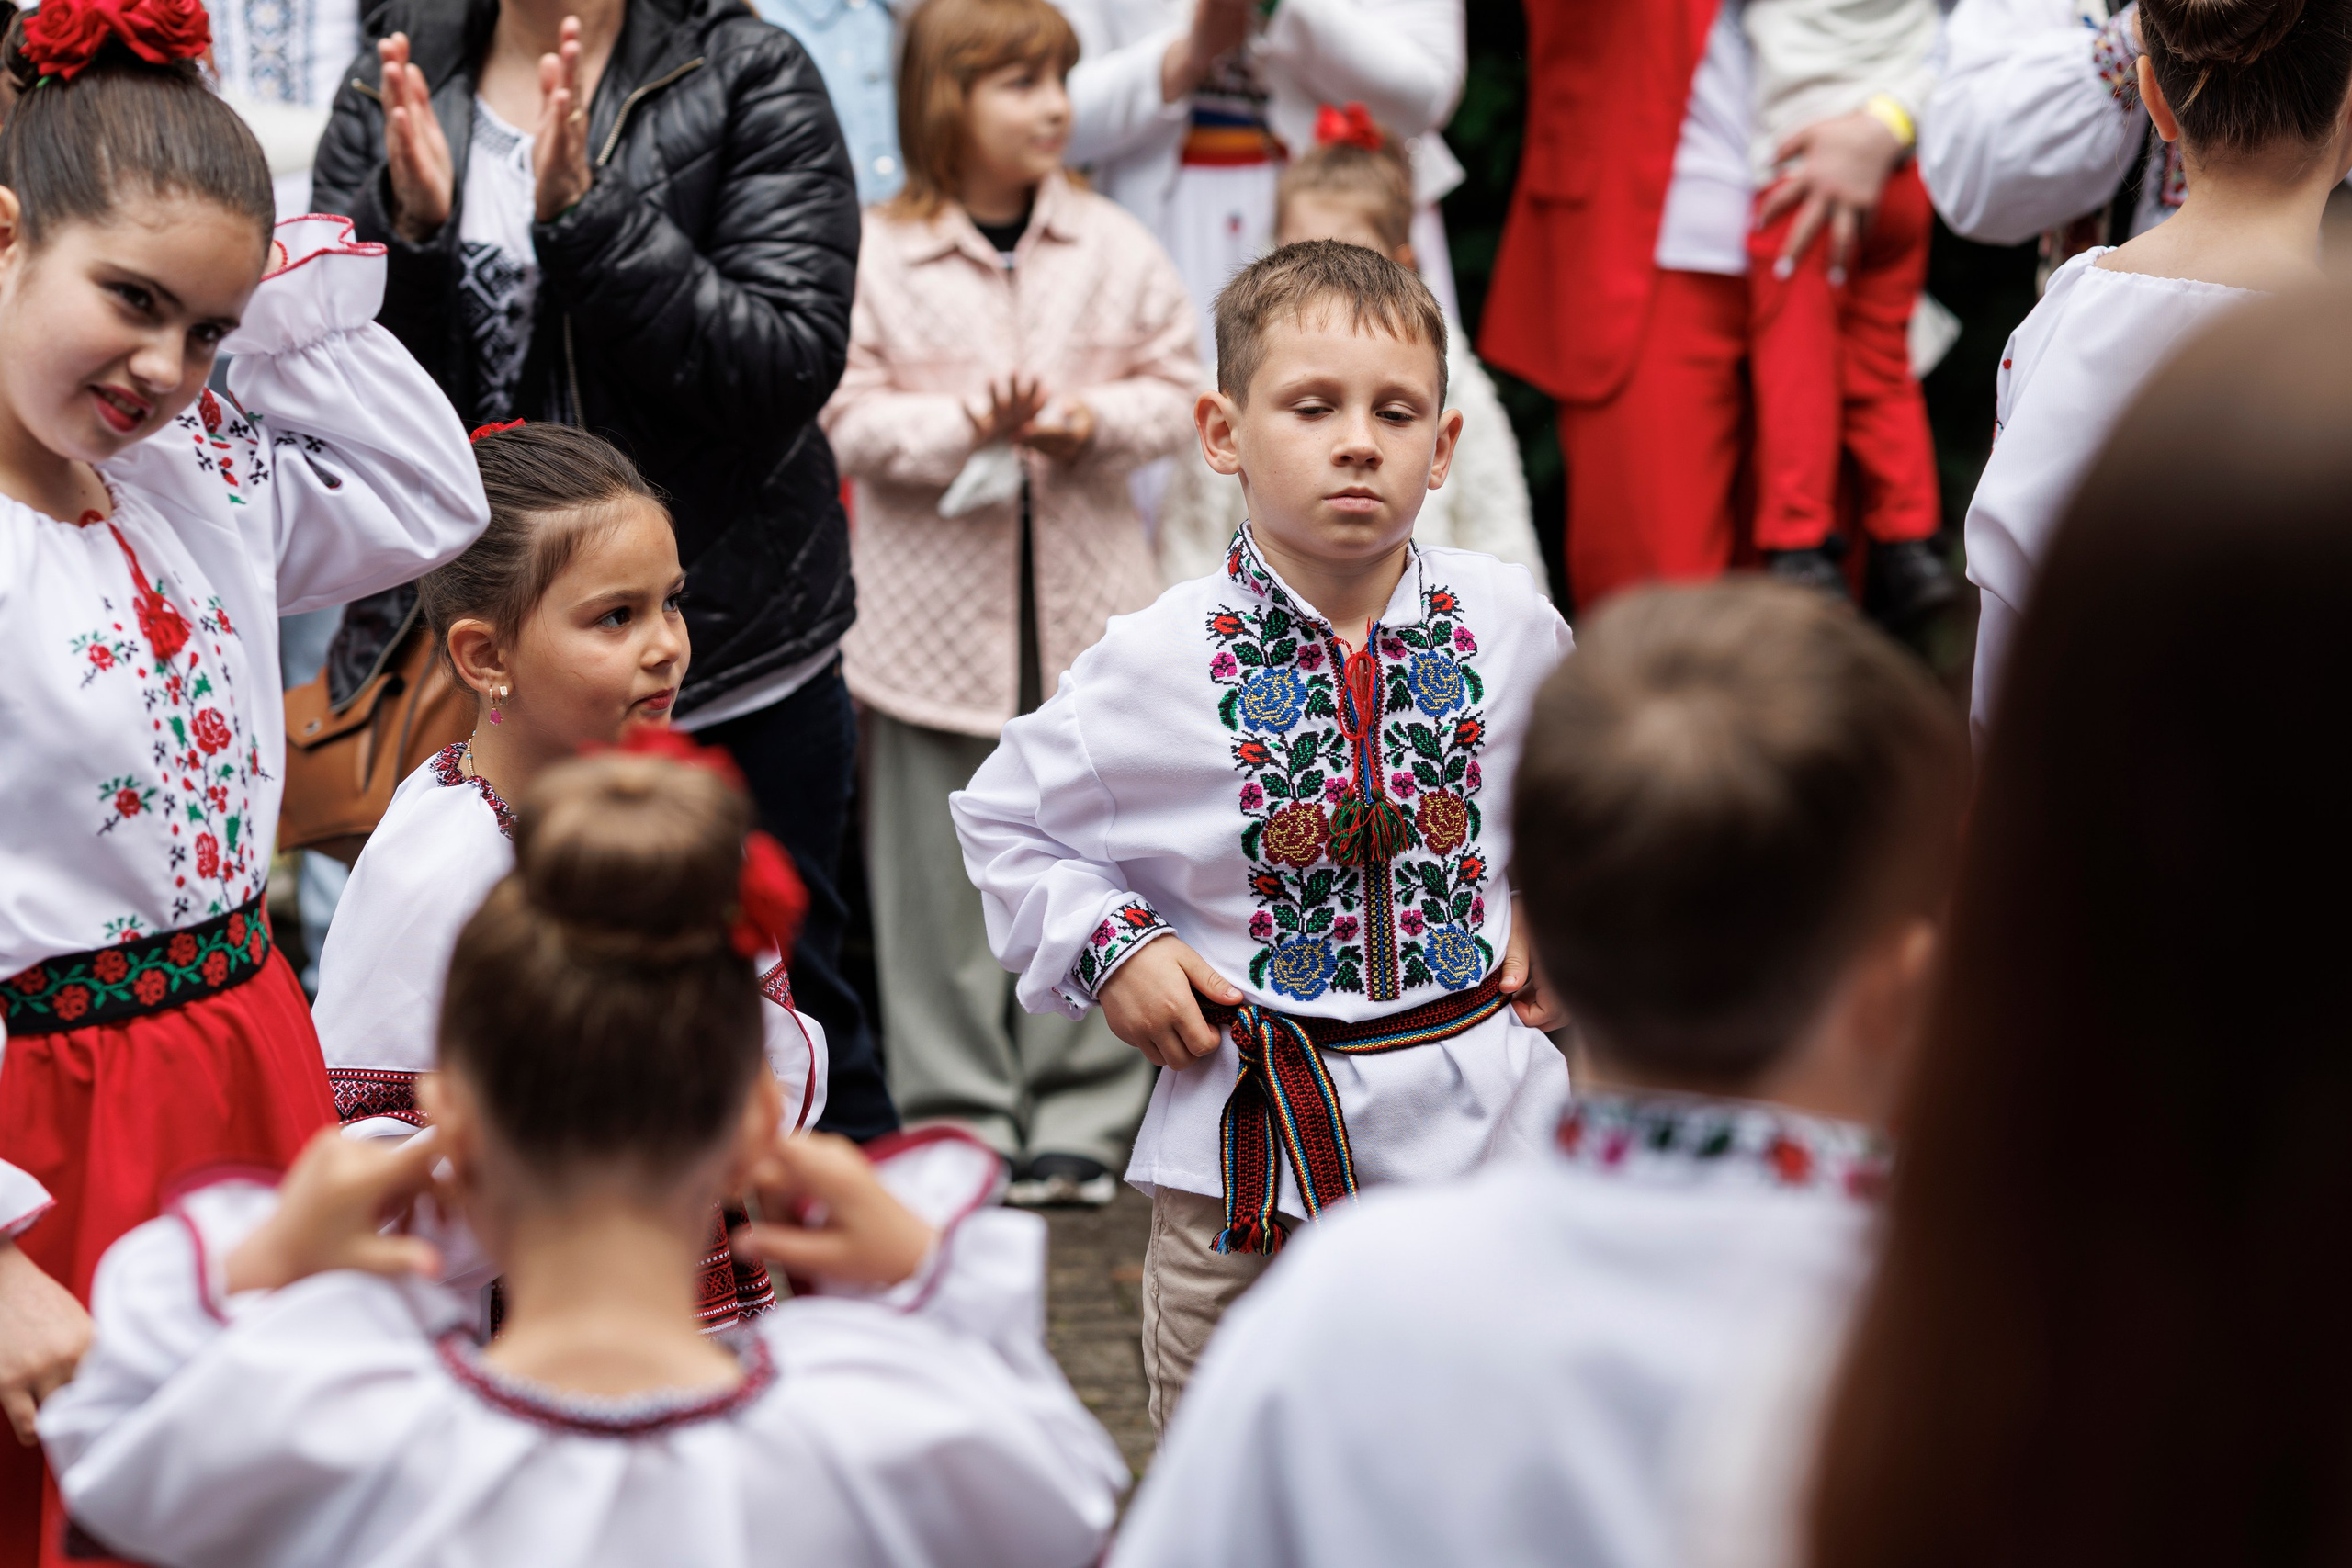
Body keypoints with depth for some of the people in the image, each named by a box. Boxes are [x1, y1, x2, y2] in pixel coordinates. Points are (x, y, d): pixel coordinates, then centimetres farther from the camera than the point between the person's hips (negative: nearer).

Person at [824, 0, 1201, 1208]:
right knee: (940, 876, 5)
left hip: (1086, 604, 2)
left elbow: (1174, 387, 7)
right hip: (935, 609, -1)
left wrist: (1094, 420, -12)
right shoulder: (876, 259, -4)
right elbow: (849, 415, -5)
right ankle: (958, 1116, 17)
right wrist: (968, 425, -18)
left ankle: (1079, 1120, 16)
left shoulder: (1115, 250, 3)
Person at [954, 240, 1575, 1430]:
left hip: (1484, 1119, 2)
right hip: (1254, 1143, -1)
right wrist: (1106, 947, -8)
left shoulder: (1506, 626, -2)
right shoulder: (1161, 662, -10)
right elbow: (1005, 815, 4)